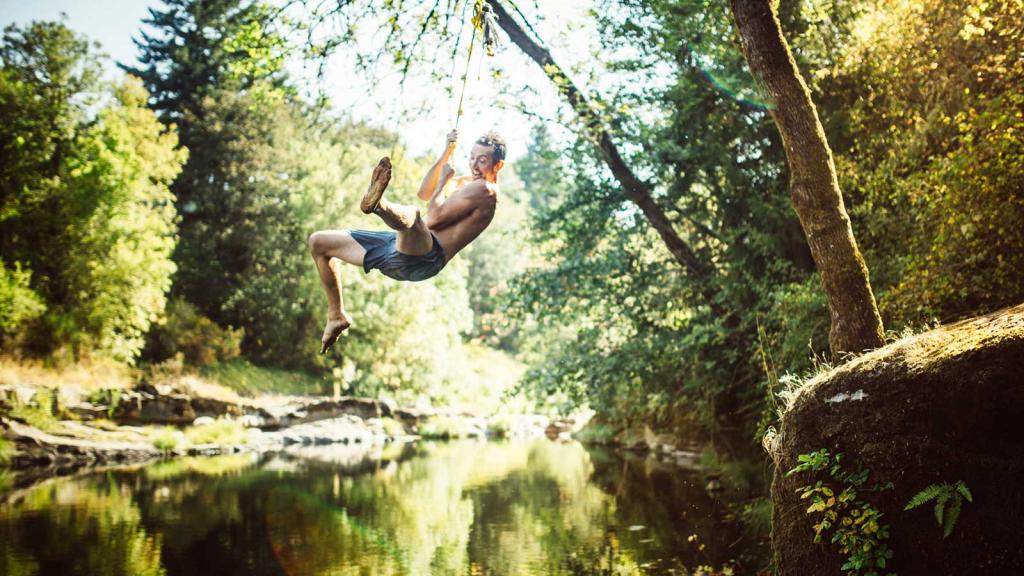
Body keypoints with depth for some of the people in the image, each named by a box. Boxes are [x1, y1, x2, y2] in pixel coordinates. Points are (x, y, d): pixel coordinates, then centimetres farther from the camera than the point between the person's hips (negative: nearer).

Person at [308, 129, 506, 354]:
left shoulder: (485, 190, -8)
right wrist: (447, 152, 23)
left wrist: (444, 180, 0)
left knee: (412, 215, -43)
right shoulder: (467, 182, 23)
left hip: (425, 257, -10)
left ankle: (378, 204, -78)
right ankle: (337, 316, 18)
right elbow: (424, 194, 30)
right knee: (318, 242, 16)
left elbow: (434, 218, -17)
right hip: (399, 250, 10)